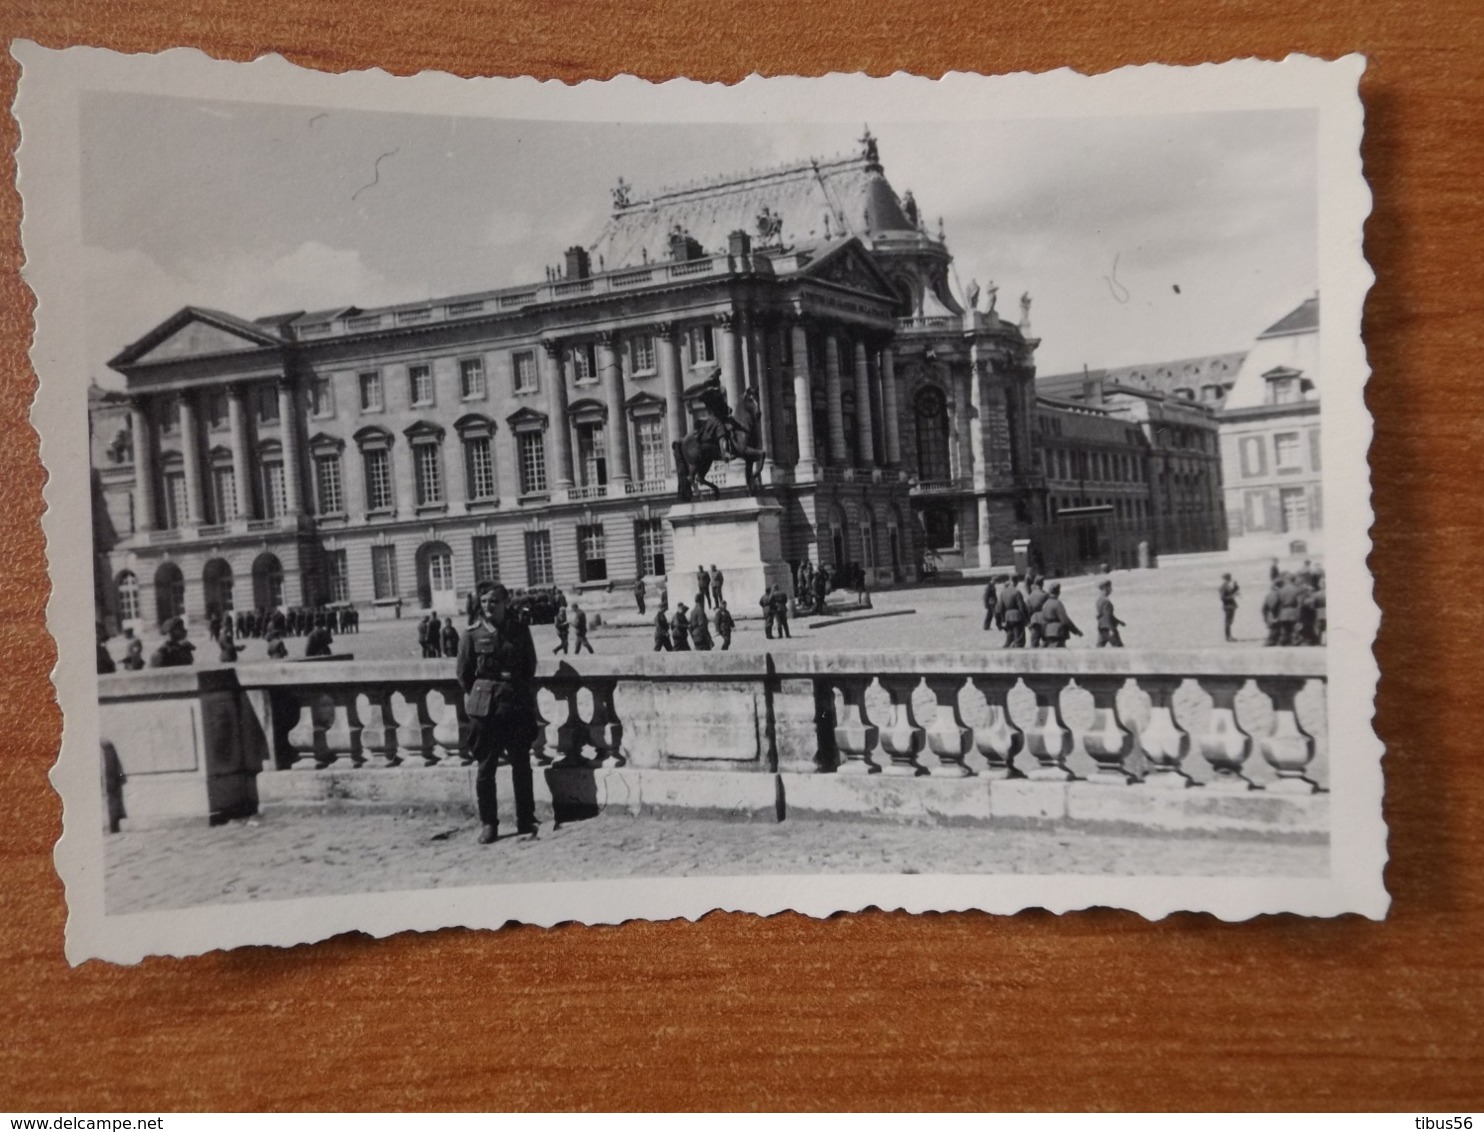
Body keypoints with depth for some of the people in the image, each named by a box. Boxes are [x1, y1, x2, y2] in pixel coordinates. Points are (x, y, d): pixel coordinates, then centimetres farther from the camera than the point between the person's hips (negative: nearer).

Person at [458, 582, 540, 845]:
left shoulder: (520, 631, 4)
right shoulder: (473, 636, -1)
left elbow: (530, 666, 11)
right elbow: (463, 673, 5)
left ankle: (526, 822, 13)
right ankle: (487, 823, 12)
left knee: (521, 765, 4)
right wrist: (478, 695, 7)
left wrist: (521, 691, 8)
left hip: (518, 704, 1)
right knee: (485, 767, 2)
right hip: (485, 707, -1)